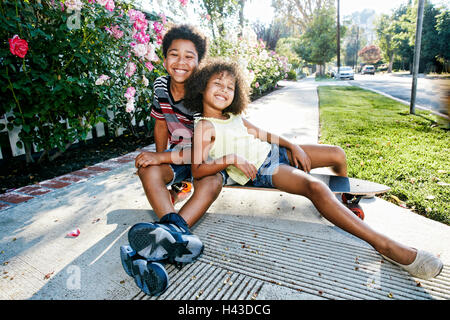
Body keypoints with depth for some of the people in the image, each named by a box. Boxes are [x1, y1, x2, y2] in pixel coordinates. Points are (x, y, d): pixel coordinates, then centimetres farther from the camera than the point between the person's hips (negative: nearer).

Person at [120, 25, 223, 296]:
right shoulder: (161, 85, -4)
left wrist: (163, 158, -24)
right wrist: (160, 159, 7)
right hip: (177, 156, 5)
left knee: (212, 182, -35)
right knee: (148, 169, -24)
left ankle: (165, 238, -45)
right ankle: (178, 231, -42)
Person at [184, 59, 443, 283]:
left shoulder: (235, 118, 16)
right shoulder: (204, 126, -7)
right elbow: (198, 170, -17)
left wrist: (293, 146, 5)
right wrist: (230, 158, -30)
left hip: (274, 152, 9)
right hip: (260, 172, -9)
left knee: (337, 154, 7)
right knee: (315, 186, -33)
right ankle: (385, 245, -29)